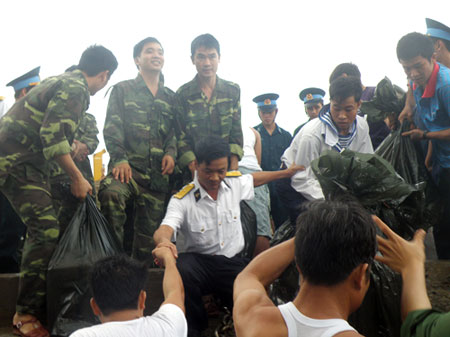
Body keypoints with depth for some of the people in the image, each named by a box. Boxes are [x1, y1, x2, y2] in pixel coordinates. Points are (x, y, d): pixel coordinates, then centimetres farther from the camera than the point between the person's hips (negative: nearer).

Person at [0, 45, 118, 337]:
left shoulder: (63, 81, 18)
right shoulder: (75, 89, -12)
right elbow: (52, 135, -22)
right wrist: (77, 177, -16)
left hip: (26, 163, 10)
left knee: (44, 230, 12)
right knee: (46, 231, -14)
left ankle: (31, 307, 21)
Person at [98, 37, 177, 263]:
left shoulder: (170, 97, 20)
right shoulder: (122, 90, 10)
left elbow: (175, 130, 16)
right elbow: (112, 128, 0)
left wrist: (171, 153, -5)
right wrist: (119, 159, -13)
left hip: (157, 172, 3)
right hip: (129, 165, -3)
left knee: (149, 231, 3)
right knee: (111, 193, -36)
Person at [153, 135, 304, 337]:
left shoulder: (235, 182, 2)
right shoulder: (182, 200, -11)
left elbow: (254, 179, 25)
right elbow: (164, 229, -27)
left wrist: (286, 172, 34)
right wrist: (164, 241, -52)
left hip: (234, 262, 3)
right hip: (199, 261, -2)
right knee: (179, 270, -37)